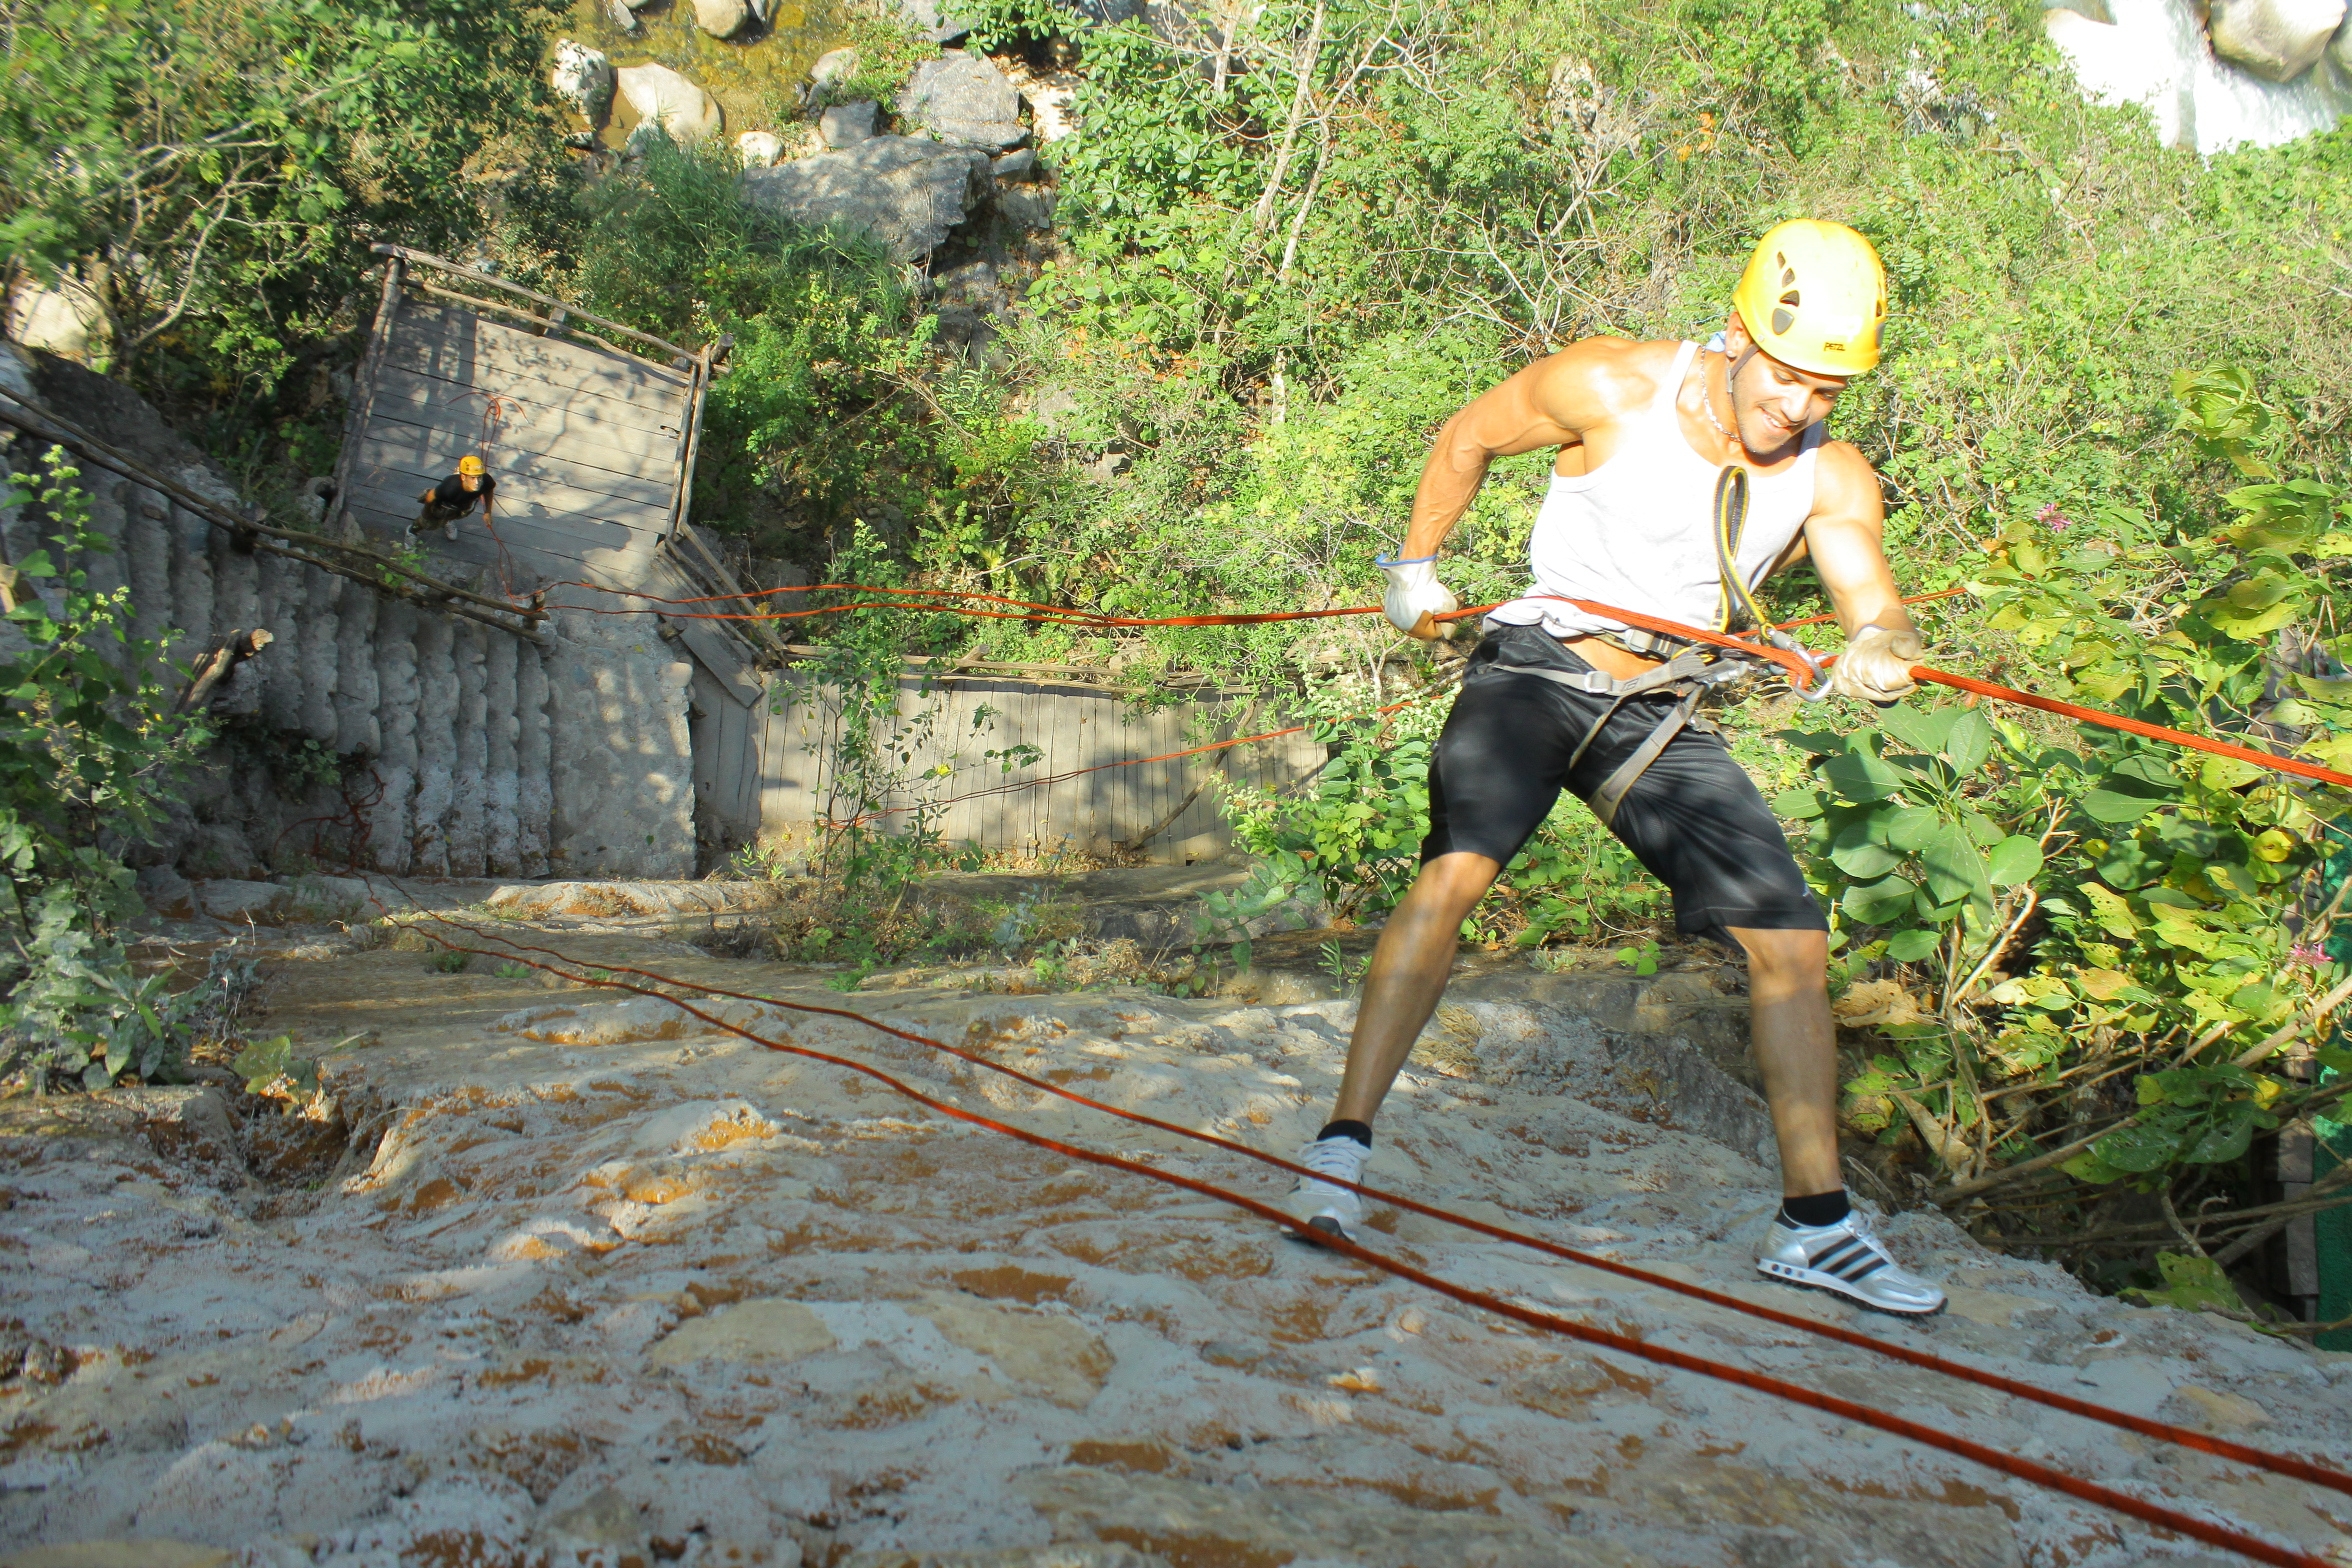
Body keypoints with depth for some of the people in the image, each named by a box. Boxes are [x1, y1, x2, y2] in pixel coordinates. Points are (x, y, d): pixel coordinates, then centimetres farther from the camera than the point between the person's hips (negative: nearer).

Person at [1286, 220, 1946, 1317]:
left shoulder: (1829, 478, -3)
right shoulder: (1613, 387, -11)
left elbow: (1874, 601, -15)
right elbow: (1467, 439, 4)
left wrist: (1879, 651, -38)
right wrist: (1416, 567, 9)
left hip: (1664, 718, 4)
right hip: (1535, 669, -4)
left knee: (1793, 945, -1)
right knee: (1453, 872, -29)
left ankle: (1814, 1223, 12)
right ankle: (1339, 1151, -23)